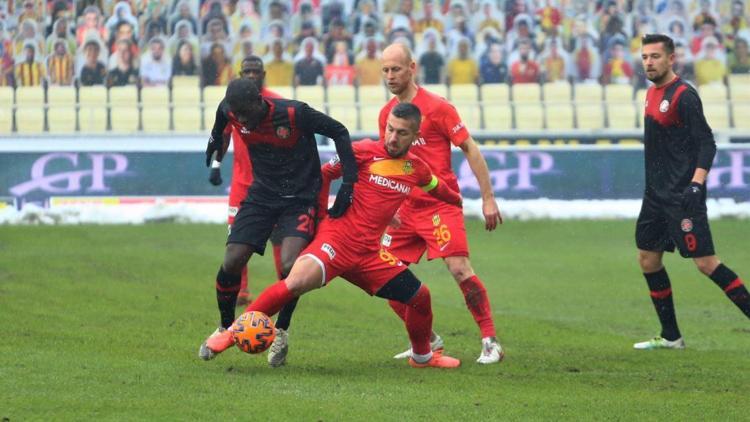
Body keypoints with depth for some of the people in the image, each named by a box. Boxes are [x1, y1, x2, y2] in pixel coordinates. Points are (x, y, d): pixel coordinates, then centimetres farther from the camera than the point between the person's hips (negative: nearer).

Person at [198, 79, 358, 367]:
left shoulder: (295, 114, -25)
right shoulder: (231, 113, -12)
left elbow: (339, 132, -14)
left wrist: (348, 183, -19)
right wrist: (216, 138, 32)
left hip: (299, 199, -4)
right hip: (261, 196, 4)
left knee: (291, 264, -24)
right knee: (231, 263, -6)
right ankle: (225, 328, 20)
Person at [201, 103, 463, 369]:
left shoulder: (416, 169, 11)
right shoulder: (364, 152, -4)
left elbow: (438, 189, 34)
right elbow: (324, 174, 5)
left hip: (369, 252, 6)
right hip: (338, 237, -6)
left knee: (421, 297, 8)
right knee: (297, 282, -28)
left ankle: (422, 356, 35)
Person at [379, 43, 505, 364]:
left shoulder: (436, 107, -9)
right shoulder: (386, 114, 10)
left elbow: (470, 150, -7)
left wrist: (488, 198, -10)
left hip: (440, 203, -7)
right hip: (405, 209, 7)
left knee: (459, 268, -19)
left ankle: (490, 342, -10)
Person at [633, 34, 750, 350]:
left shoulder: (684, 95, -14)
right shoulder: (652, 93, 13)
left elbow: (706, 143, -18)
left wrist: (695, 184, -28)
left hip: (682, 196, -9)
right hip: (656, 194, 9)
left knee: (705, 262, -12)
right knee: (648, 260, 9)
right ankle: (670, 337, 16)